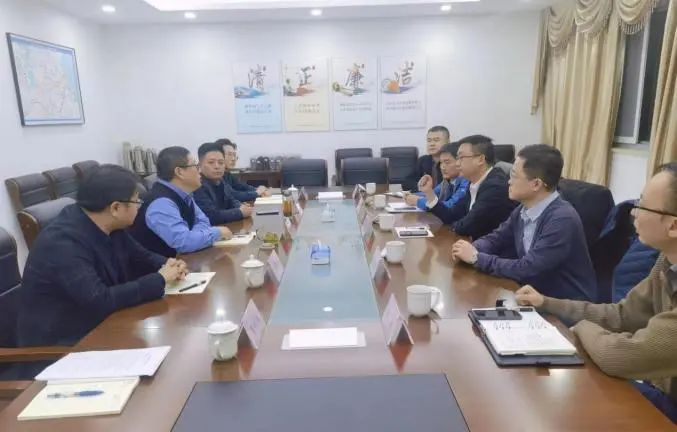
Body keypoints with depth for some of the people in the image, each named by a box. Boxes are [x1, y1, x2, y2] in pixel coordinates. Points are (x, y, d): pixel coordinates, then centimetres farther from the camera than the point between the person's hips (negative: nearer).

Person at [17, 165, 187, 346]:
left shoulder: (108, 226, -3)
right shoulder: (63, 242, -27)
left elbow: (141, 256, 11)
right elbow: (100, 301, -33)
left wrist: (167, 265, -10)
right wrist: (160, 280, -24)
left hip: (97, 326, 8)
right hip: (63, 343, -7)